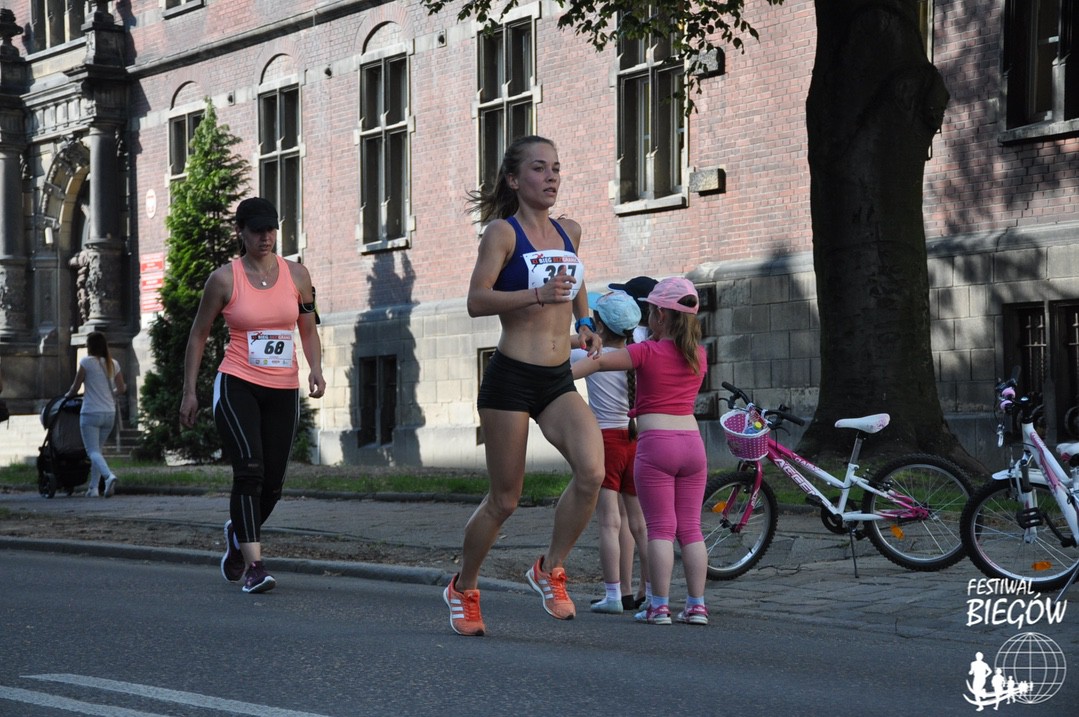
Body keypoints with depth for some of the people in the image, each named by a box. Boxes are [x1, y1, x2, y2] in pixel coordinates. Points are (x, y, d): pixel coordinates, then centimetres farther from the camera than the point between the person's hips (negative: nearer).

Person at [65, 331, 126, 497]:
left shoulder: (86, 362, -7)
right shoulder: (113, 364, 8)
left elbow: (76, 387, -1)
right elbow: (122, 390, 9)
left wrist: (68, 395, 20)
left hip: (91, 413, -5)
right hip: (110, 413, 6)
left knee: (92, 451, -8)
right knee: (97, 449, 17)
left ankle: (109, 476, -34)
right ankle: (94, 488, 14)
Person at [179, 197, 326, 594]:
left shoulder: (296, 274, 6)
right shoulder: (224, 278, -2)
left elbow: (308, 329, 15)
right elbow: (198, 334, 5)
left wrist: (315, 368, -4)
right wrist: (189, 391, 1)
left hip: (283, 390, 4)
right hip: (237, 386, -3)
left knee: (273, 482, 5)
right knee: (250, 469, -20)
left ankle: (238, 533, 35)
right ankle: (253, 565, -18)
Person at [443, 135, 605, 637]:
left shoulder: (569, 232, 11)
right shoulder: (503, 232, -6)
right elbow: (476, 301, -16)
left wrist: (584, 323, 20)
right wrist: (539, 295, -27)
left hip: (559, 381, 5)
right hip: (511, 378, -5)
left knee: (592, 472, -19)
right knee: (504, 499, 3)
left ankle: (550, 569, 2)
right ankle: (463, 588, 26)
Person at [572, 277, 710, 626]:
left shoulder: (648, 352, -6)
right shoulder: (699, 355, 10)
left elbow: (597, 363, -9)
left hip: (656, 444, -5)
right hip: (692, 443, 5)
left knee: (661, 528, -2)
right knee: (690, 528, 8)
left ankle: (659, 606, -3)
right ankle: (697, 605, 6)